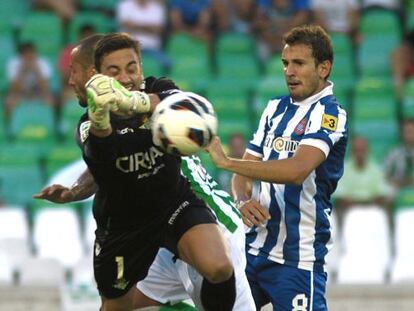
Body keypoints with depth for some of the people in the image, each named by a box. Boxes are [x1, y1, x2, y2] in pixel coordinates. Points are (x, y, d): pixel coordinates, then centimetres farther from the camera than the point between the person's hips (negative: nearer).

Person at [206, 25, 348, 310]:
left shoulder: (329, 113, -11)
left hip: (298, 256, -7)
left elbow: (297, 170, -27)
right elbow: (247, 169, 14)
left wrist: (226, 161, -28)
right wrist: (243, 202, -9)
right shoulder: (276, 108, 13)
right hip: (256, 246, 7)